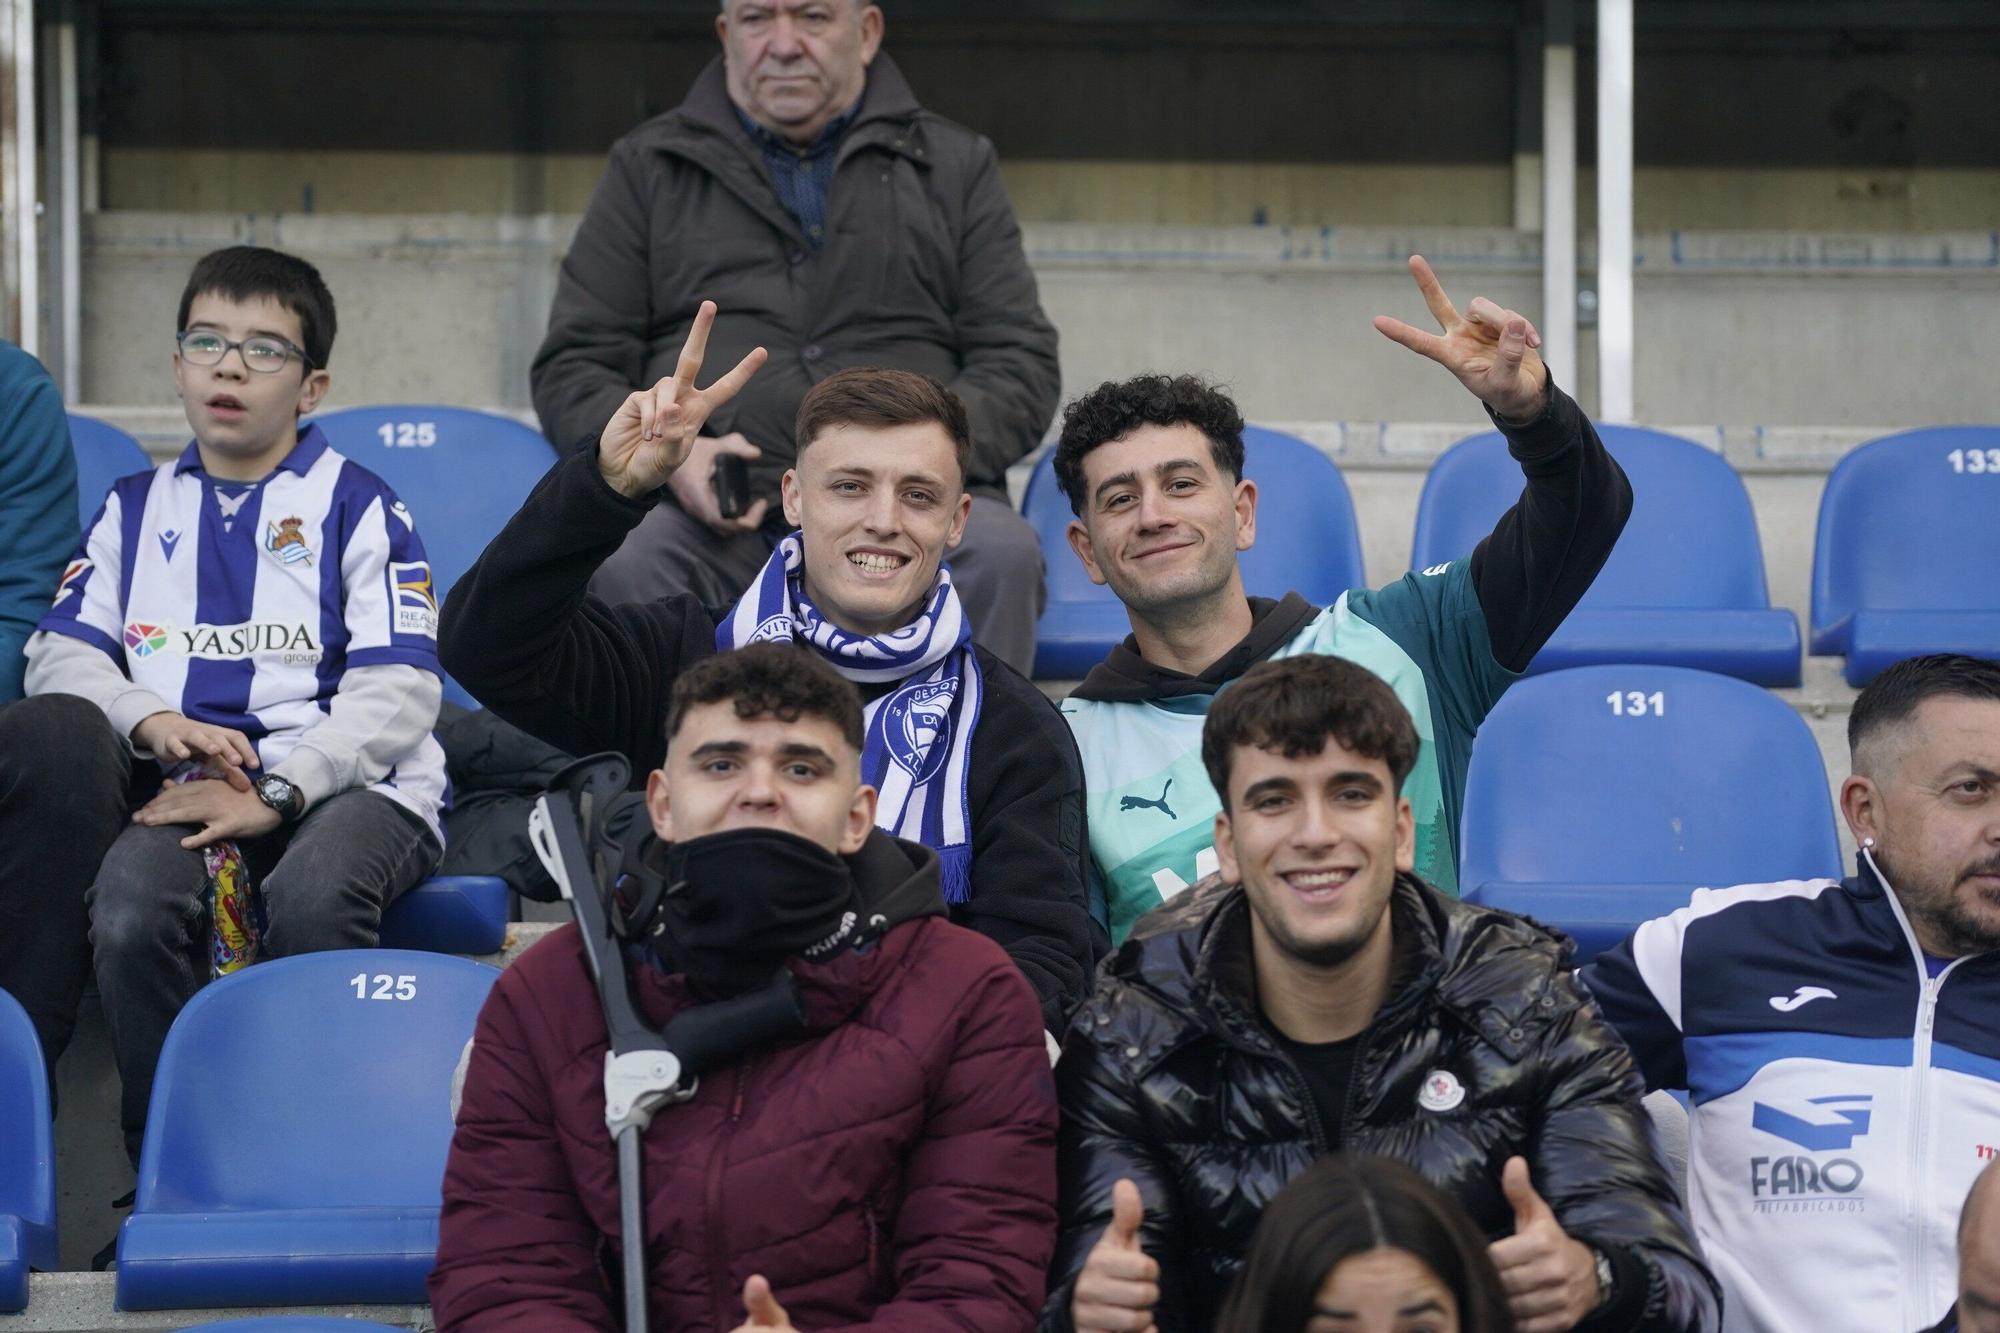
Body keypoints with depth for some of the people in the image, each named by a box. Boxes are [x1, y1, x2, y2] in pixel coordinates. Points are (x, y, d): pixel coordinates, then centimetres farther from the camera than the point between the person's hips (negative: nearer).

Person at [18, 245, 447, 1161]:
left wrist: (274, 795, -15)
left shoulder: (357, 508, 10)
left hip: (341, 784, -2)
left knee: (313, 898, -39)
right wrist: (152, 722, -8)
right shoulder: (136, 509, 24)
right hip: (182, 786, 3)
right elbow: (59, 656, 14)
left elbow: (398, 689, -2)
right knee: (133, 906, -33)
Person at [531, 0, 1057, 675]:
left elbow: (1022, 364, 13)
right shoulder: (647, 167, 19)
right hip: (715, 516, 0)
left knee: (1001, 555, -34)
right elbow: (572, 369, 15)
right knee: (625, 561, -35)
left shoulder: (957, 165, 20)